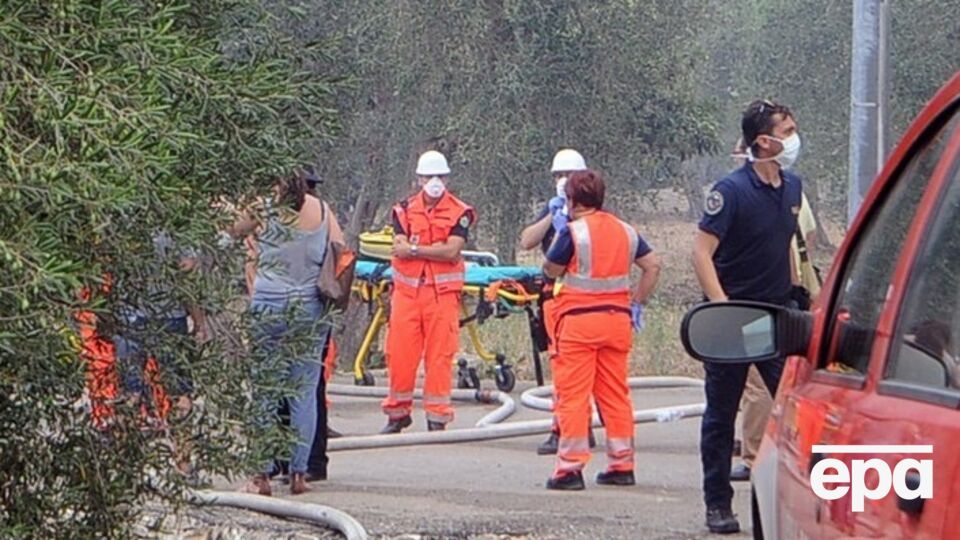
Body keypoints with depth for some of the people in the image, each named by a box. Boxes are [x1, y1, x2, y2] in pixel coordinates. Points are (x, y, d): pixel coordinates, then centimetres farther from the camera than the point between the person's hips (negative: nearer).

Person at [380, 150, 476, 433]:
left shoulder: (459, 213, 1)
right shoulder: (404, 210, 9)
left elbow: (452, 251, -12)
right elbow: (399, 248, -3)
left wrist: (414, 248, -10)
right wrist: (434, 249, -13)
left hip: (442, 292, -2)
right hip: (407, 290, 2)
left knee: (440, 356, -2)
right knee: (400, 353, 2)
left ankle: (437, 417, 3)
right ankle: (398, 413, 14)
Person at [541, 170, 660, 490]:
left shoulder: (573, 231, -9)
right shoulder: (625, 231, 10)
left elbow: (551, 270, -1)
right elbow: (653, 265, 12)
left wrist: (558, 234, 9)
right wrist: (639, 300, 17)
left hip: (578, 319, -6)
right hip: (617, 318, 6)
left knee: (573, 394, -4)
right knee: (615, 394, 12)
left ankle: (571, 467, -7)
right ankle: (621, 465, 13)